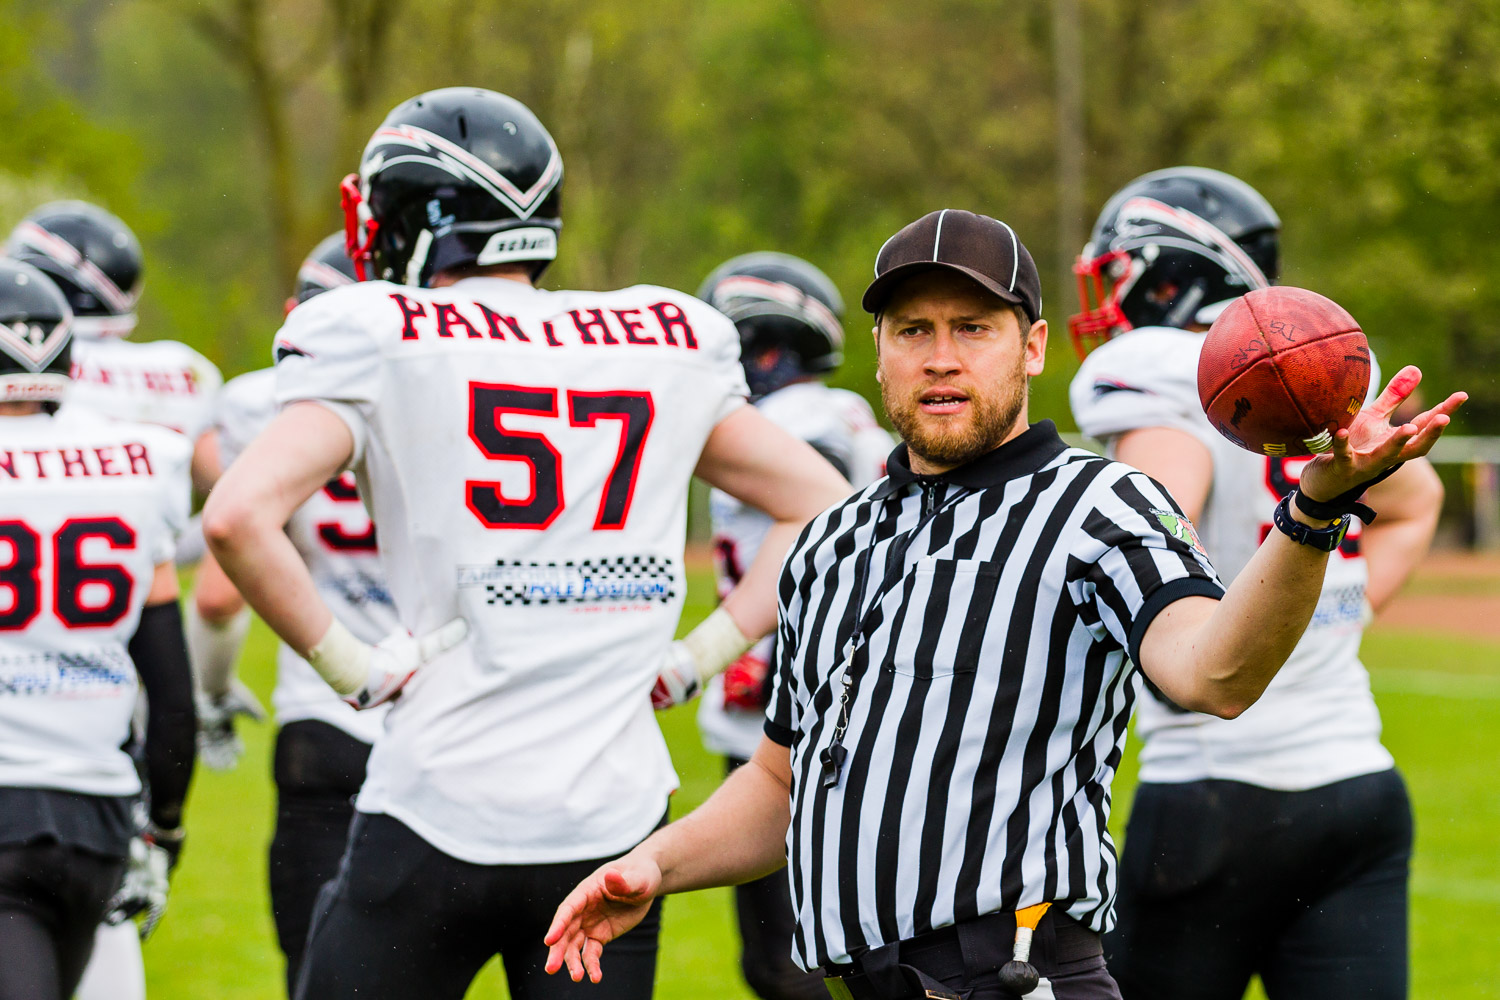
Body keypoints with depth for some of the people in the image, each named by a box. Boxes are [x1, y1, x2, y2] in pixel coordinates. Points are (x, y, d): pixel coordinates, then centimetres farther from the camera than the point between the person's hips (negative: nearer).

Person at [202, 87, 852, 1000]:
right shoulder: (669, 346, 9)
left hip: (441, 814, -3)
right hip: (616, 821, 3)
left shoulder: (379, 343, -3)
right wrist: (701, 653, 13)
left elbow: (240, 516, -17)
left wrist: (352, 666, -6)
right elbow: (823, 508, 14)